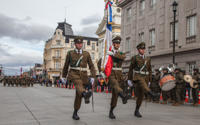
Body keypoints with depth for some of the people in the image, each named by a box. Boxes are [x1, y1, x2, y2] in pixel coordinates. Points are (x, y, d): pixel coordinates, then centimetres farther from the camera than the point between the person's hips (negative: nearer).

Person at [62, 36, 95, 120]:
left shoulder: (87, 54, 9)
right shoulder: (70, 53, 6)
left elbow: (91, 66, 9)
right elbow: (66, 65, 16)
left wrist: (93, 77, -1)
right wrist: (63, 76, 18)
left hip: (83, 75, 3)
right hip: (73, 74, -2)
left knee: (79, 95, 3)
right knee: (79, 83, -36)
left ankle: (75, 113, 16)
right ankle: (85, 95, -67)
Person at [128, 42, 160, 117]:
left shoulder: (148, 59, 14)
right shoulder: (134, 58, 1)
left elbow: (149, 71, 15)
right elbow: (130, 69, 2)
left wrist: (149, 81, 12)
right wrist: (129, 79, -2)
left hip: (145, 78, 4)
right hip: (138, 77, -4)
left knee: (141, 94, 1)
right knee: (143, 85, -35)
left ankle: (136, 111, 10)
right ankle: (153, 95, -62)